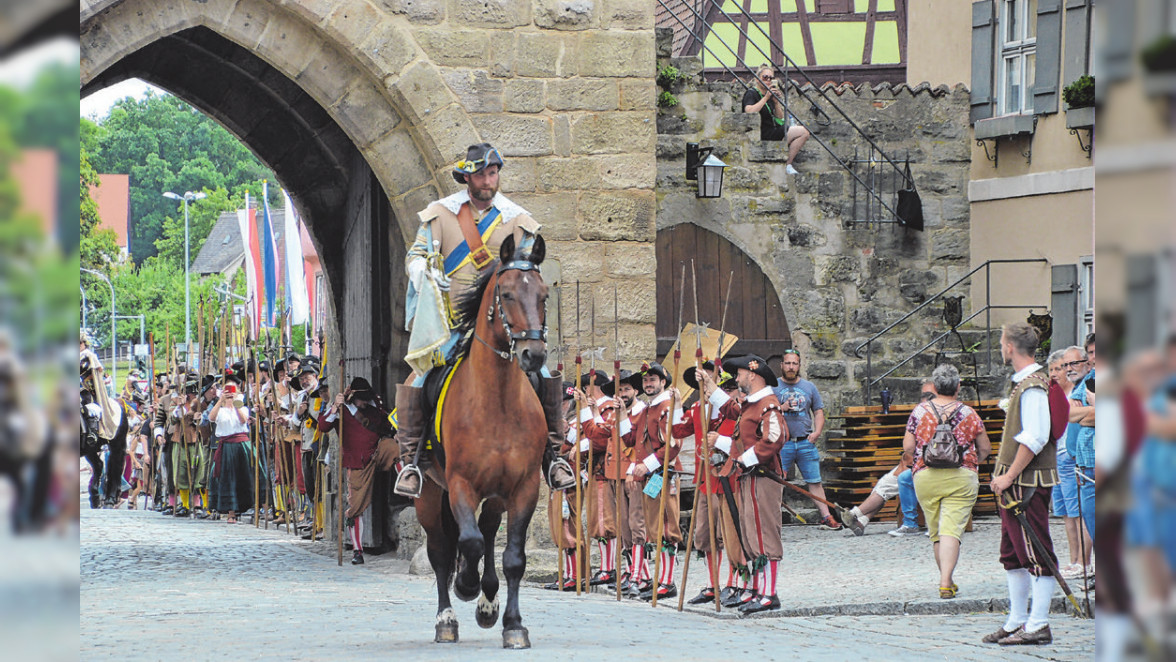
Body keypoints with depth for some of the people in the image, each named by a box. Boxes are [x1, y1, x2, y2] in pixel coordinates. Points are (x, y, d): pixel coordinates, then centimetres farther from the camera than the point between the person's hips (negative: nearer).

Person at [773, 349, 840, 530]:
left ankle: (826, 517, 7)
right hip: (781, 443, -2)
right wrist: (781, 408, -15)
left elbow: (819, 412, 17)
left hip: (806, 442, 2)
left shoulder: (809, 387, 14)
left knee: (815, 481, 4)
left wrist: (817, 432, 1)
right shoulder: (773, 386, 5)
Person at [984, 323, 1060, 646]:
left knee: (1036, 553, -6)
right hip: (1015, 483, 10)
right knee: (1013, 553, 13)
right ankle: (1017, 622, 19)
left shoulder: (1033, 387, -15)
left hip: (1028, 483, -10)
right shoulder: (1023, 383, 17)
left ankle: (1038, 626, -5)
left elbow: (1034, 439, -22)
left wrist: (1010, 476, -20)